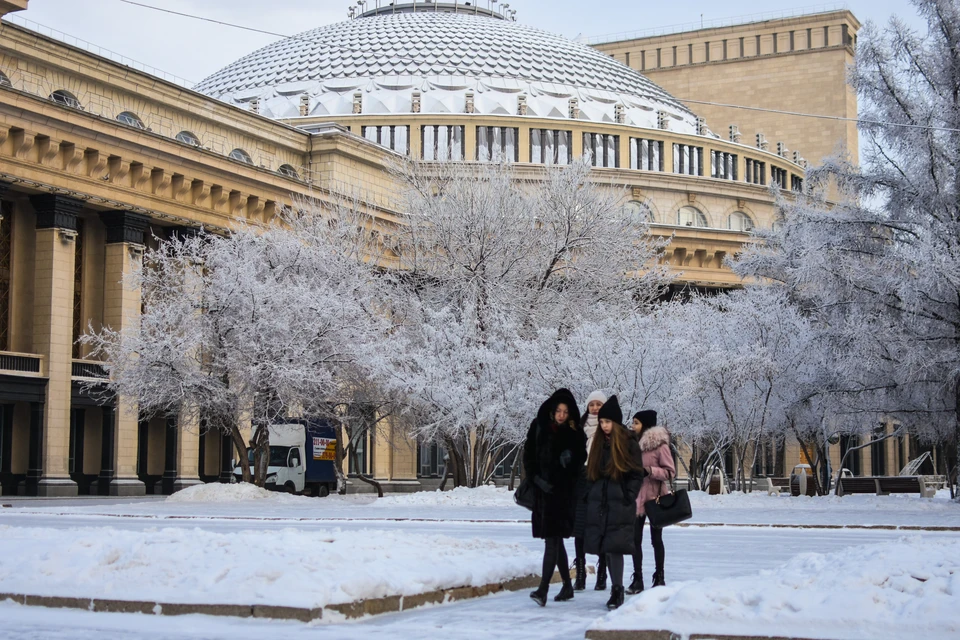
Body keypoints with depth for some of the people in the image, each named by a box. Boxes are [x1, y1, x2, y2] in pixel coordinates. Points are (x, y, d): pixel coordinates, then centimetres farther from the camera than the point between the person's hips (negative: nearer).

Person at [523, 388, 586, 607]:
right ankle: (567, 586, 26)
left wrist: (570, 459, -20)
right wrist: (536, 478, -6)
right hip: (543, 490, 4)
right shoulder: (538, 427, 5)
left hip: (563, 491, -4)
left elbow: (580, 461, 0)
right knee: (555, 540, 13)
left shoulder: (574, 433, -2)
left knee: (552, 540, -13)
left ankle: (543, 589, -19)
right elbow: (528, 455, 5)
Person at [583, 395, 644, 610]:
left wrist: (628, 498, -11)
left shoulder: (629, 445, -2)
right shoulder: (598, 444, 14)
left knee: (614, 547, -13)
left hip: (619, 505, -6)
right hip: (598, 505, 6)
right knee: (605, 548, 6)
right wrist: (590, 495, 10)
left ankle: (617, 590, -10)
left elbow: (637, 475, -3)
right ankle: (616, 589, 14)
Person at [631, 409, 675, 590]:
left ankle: (659, 577, 16)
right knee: (635, 539, 3)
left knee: (656, 539, 6)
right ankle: (637, 579, 7)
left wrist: (648, 470, -23)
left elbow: (670, 472, -12)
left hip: (654, 498, -5)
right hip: (637, 498, 5)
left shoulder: (660, 445, -10)